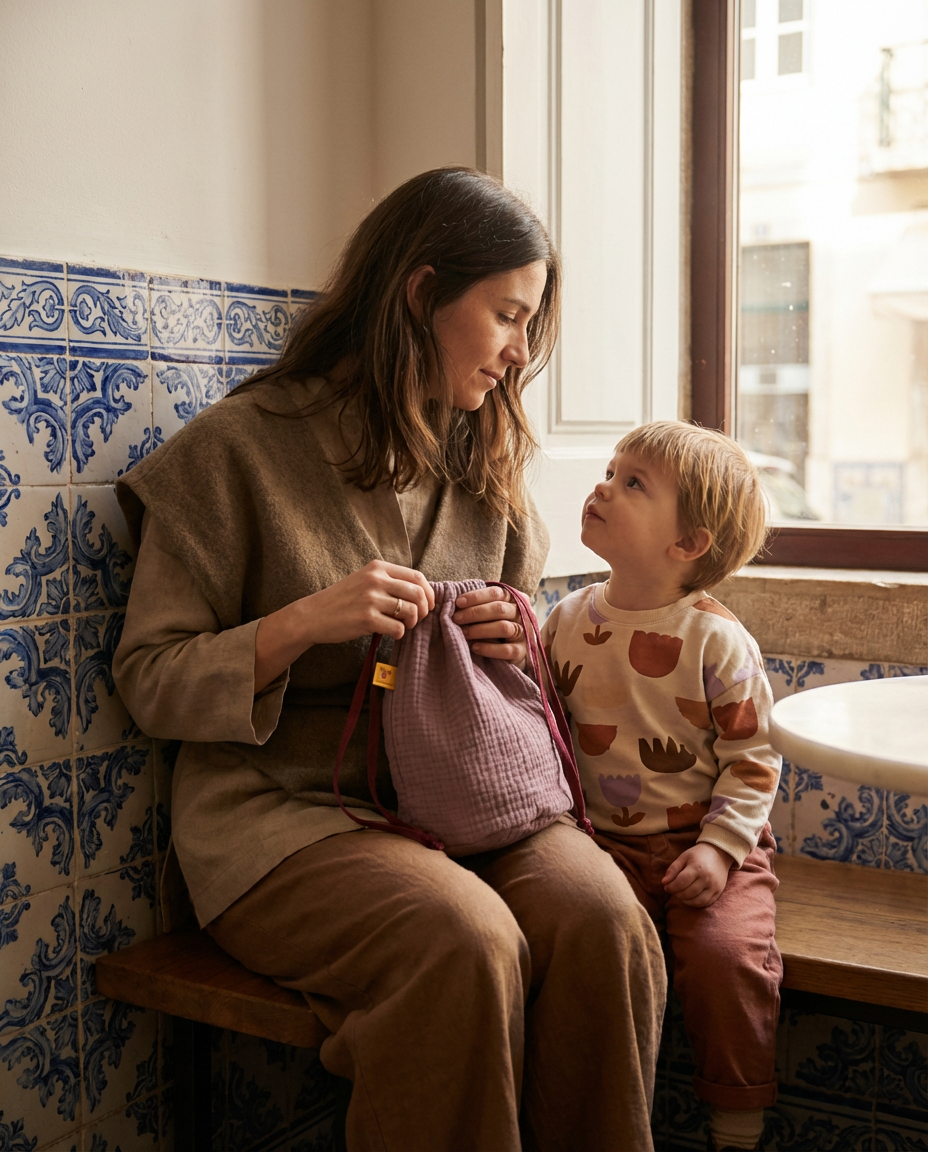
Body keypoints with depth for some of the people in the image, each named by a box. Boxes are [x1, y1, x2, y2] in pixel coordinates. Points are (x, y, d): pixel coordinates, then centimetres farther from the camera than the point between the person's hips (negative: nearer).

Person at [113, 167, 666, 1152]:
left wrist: (510, 647, -1)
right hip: (282, 808, -4)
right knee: (464, 939, -32)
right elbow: (148, 682, -5)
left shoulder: (485, 463, 13)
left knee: (600, 917, -25)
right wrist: (302, 622, -21)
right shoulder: (240, 447, -4)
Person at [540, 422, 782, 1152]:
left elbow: (753, 759, -6)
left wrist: (719, 847, -15)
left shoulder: (718, 641, -9)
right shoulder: (567, 623, 3)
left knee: (725, 954, -24)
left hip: (710, 845, -3)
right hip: (609, 844, 3)